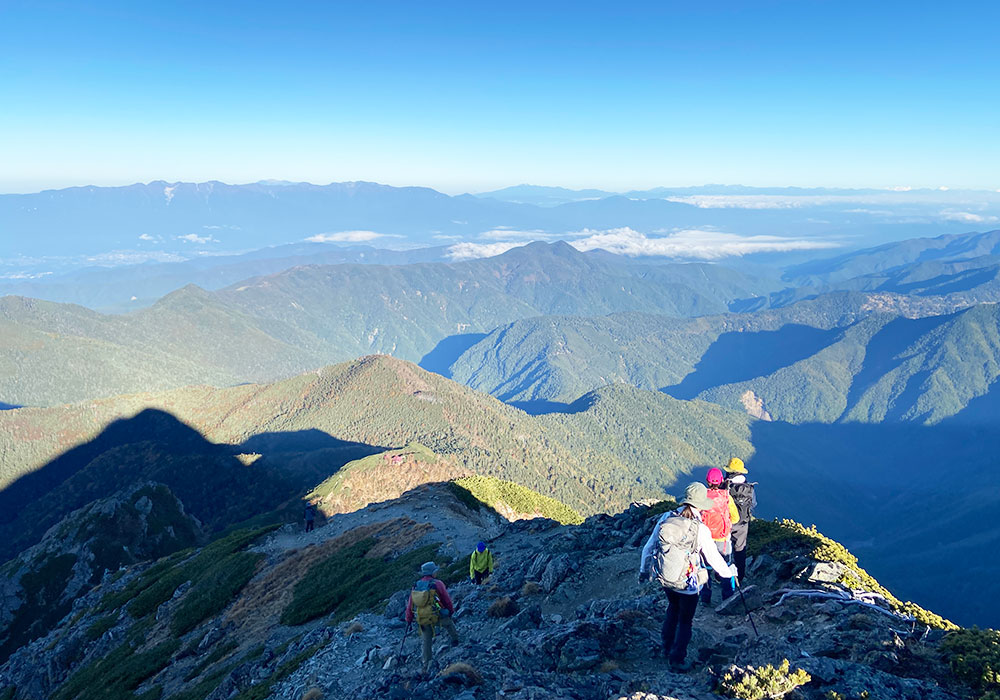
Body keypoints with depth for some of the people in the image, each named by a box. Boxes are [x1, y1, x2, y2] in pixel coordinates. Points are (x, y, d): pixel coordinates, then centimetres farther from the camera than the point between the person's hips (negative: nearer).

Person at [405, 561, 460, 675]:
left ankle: (426, 666, 20)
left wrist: (408, 620, 18)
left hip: (422, 620, 3)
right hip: (437, 617, -3)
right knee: (449, 622, 29)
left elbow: (409, 606, 8)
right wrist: (451, 610, 16)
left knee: (426, 642, 18)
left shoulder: (416, 586, 2)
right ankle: (455, 639, 39)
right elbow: (447, 599, -2)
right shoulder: (437, 584, -12)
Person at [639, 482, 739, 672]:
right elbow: (714, 558, -11)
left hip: (665, 579, 4)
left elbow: (648, 548, -3)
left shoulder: (665, 519, -14)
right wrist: (728, 571, 10)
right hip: (688, 584, -4)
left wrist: (643, 570, 14)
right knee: (685, 620, 18)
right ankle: (676, 660, 28)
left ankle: (667, 648, 43)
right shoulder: (701, 530, -24)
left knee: (673, 610, 30)